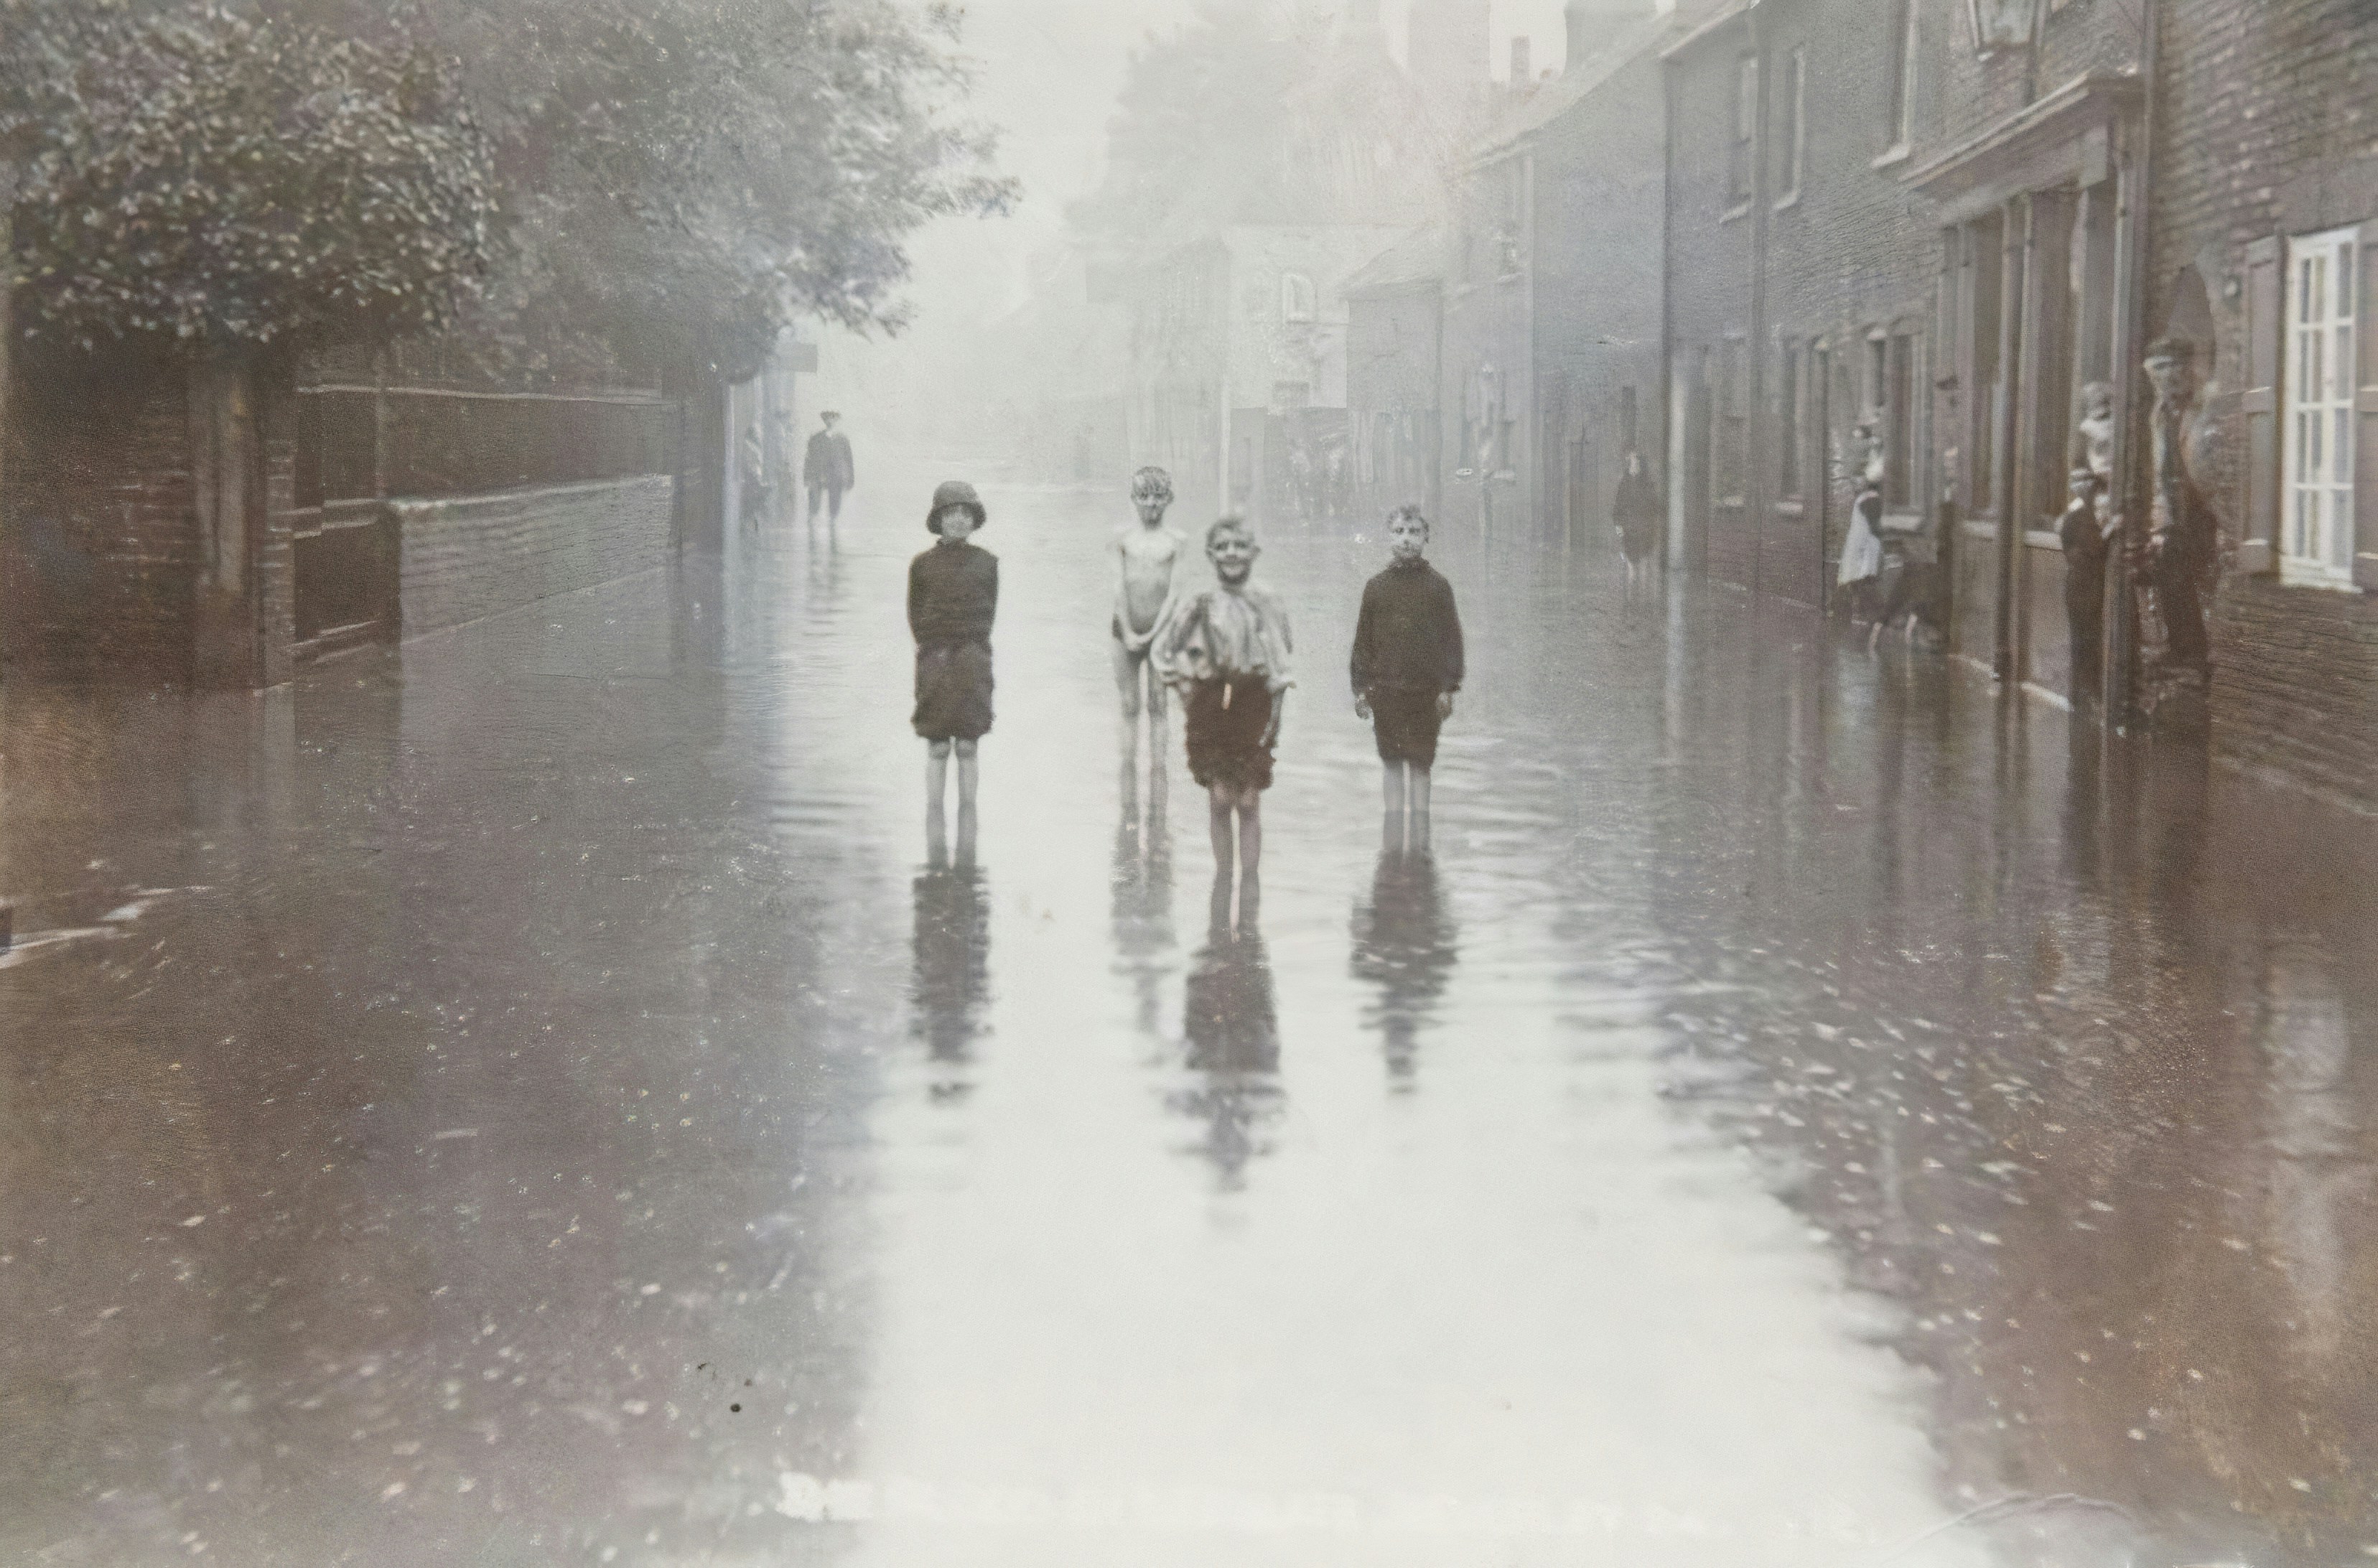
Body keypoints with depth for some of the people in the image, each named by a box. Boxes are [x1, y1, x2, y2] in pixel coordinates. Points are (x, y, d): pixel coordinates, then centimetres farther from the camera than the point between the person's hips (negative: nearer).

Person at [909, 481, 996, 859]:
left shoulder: (986, 562, 5)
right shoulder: (923, 564, 2)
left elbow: (989, 610, 10)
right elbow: (916, 615, 5)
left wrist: (972, 648, 0)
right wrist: (936, 649, -4)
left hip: (973, 659, 1)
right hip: (935, 658, -1)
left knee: (967, 746, 3)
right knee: (937, 747, 0)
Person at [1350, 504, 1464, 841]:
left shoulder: (1437, 585, 1)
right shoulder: (1376, 586, 6)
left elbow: (1451, 638, 1)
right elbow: (1363, 640, 8)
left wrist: (1448, 688, -4)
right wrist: (1360, 687, 3)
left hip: (1425, 690, -2)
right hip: (1386, 691, 2)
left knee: (1420, 765, 2)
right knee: (1392, 763, 7)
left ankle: (1421, 838, 8)